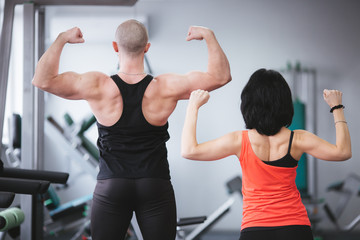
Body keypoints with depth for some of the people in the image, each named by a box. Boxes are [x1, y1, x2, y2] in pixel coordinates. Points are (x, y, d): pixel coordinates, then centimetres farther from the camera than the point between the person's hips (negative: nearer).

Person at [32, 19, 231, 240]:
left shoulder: (98, 88, -12)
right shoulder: (166, 88, -10)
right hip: (156, 188, 0)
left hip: (111, 188, 0)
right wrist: (209, 35, 5)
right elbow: (221, 76, -5)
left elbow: (43, 80, -9)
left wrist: (61, 39, -1)